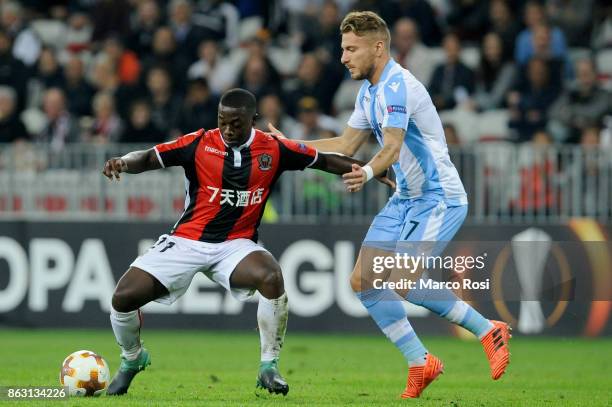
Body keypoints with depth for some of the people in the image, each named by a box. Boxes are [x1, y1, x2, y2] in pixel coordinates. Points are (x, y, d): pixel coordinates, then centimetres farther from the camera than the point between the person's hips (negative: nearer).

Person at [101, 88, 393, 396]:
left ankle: (269, 367, -15)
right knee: (123, 298, -14)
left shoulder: (274, 150, -1)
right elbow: (149, 158, -9)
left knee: (271, 277, -34)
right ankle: (132, 359, 20)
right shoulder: (199, 144, -6)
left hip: (236, 244, 0)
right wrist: (122, 162, -30)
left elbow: (324, 160, 9)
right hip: (186, 241, 0)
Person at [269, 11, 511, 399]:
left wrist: (367, 173, -54)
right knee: (364, 281, 0)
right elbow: (347, 145, 19)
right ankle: (420, 363, 8)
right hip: (405, 199, 10)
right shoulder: (370, 90, 10)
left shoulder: (398, 86, -20)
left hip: (439, 198, -10)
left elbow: (392, 148, -34)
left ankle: (487, 330, -5)